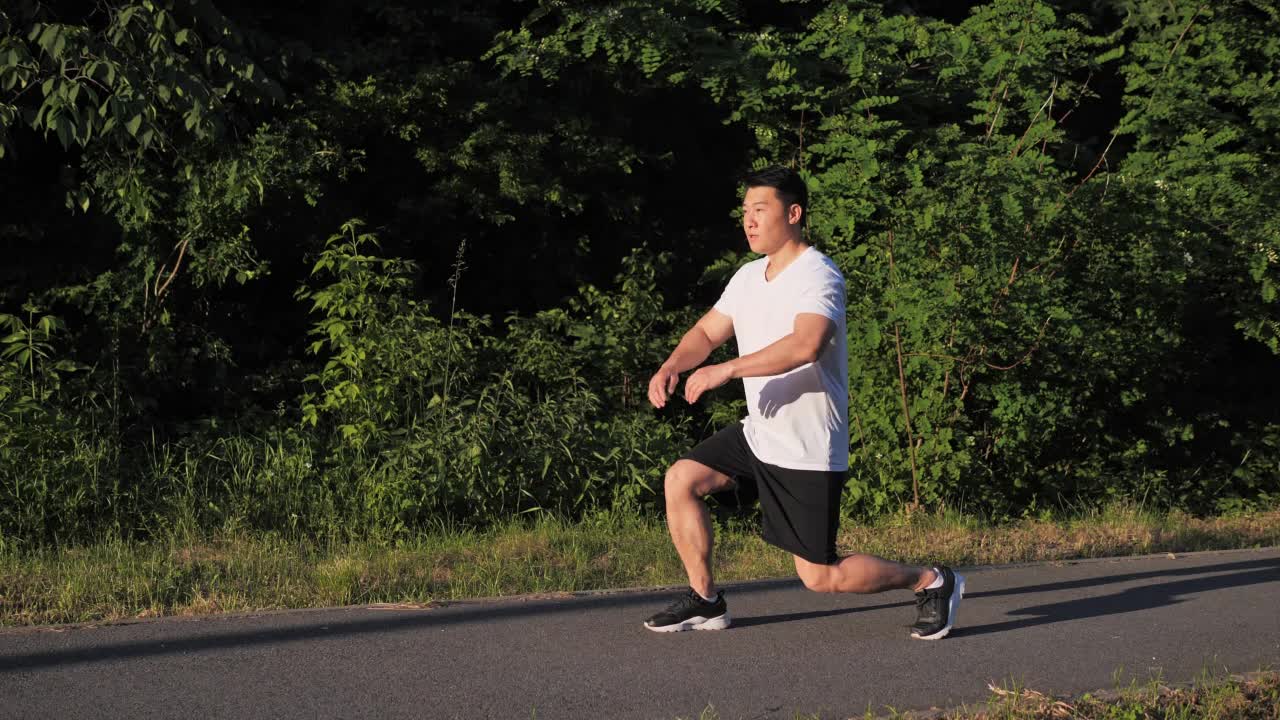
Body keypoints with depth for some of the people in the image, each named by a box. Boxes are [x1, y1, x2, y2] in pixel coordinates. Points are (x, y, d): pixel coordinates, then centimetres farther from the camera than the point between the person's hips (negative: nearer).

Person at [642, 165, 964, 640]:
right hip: (759, 433, 8)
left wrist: (726, 370, -39)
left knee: (820, 576, -5)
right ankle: (705, 601, 11)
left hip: (807, 451, -8)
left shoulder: (817, 276, -19)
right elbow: (707, 332, 14)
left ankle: (931, 582, 15)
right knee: (681, 479, -3)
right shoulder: (749, 277, 9)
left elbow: (805, 345, -37)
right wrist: (672, 366, -7)